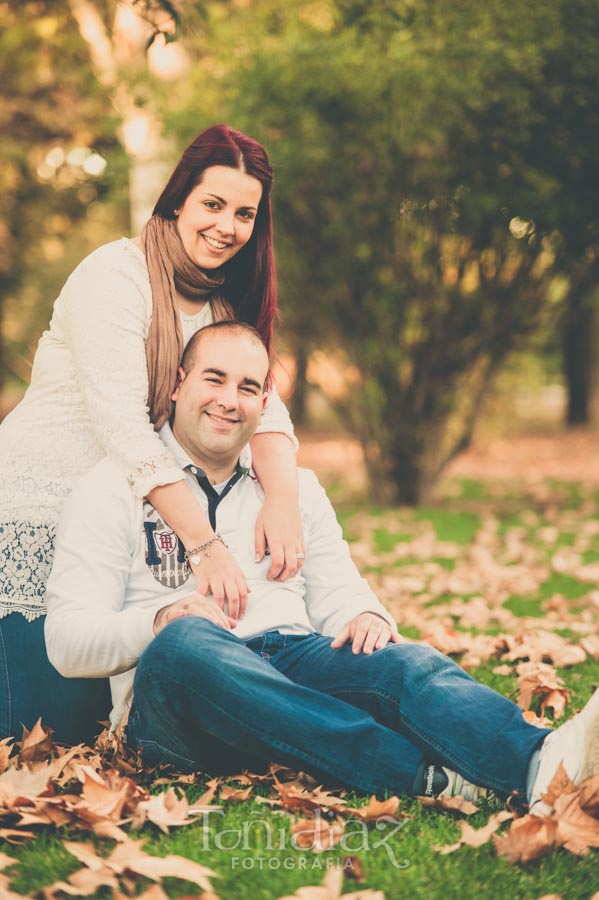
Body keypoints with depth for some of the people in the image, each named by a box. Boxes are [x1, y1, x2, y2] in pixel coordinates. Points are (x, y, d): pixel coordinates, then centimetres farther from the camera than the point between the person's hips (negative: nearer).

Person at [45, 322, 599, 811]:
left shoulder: (298, 487, 24)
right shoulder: (115, 487, 9)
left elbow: (337, 596, 17)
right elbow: (67, 641, 1)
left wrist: (369, 619, -8)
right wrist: (160, 621, -19)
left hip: (298, 660, 4)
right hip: (172, 682, -3)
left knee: (411, 663, -27)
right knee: (186, 642, -39)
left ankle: (540, 763, -58)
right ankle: (431, 775, -51)